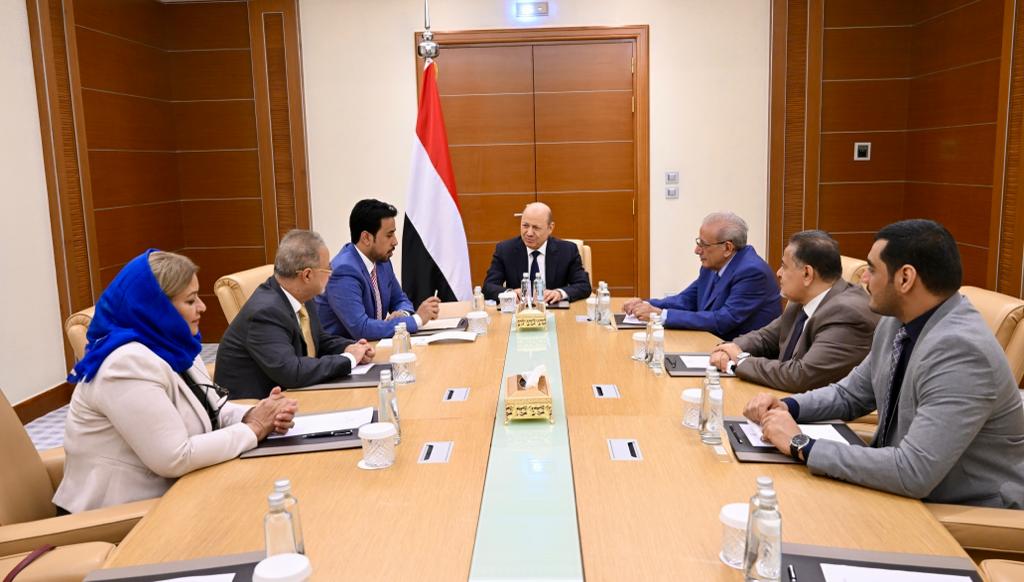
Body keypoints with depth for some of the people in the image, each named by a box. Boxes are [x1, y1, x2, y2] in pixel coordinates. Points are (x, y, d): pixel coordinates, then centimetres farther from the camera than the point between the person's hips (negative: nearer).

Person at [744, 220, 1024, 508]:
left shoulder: (960, 351, -27)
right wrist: (786, 406, -5)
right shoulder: (895, 324, -1)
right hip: (905, 492, 7)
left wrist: (801, 445, -26)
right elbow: (849, 394, 13)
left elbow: (914, 473, -32)